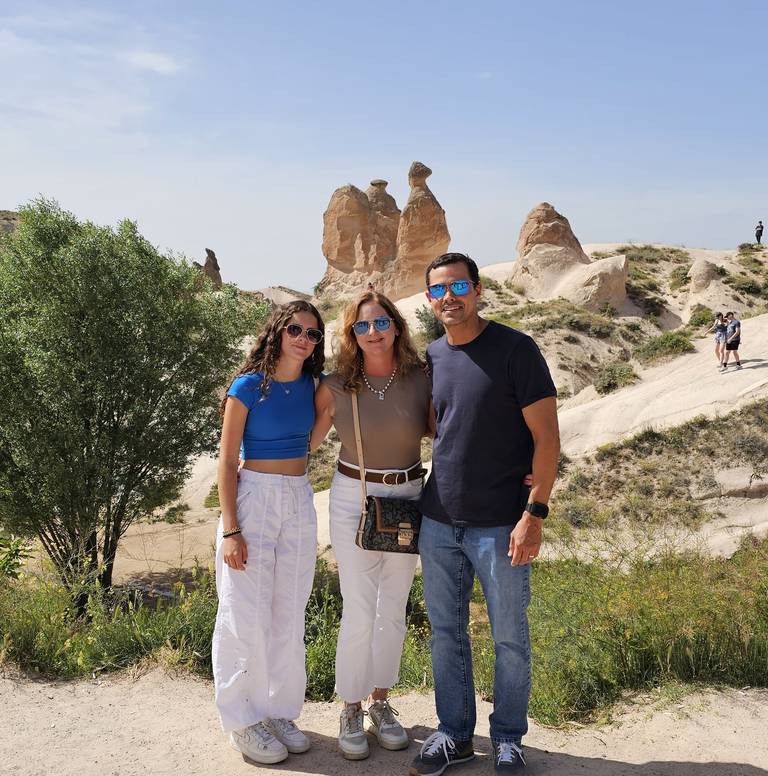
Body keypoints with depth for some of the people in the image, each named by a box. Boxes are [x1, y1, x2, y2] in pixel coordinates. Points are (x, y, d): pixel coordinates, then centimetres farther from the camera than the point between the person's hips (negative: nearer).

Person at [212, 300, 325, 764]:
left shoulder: (313, 386, 6)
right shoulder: (248, 387, -9)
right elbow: (227, 461, -9)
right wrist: (230, 530, -14)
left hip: (301, 503, 5)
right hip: (253, 499, -5)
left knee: (289, 614, 12)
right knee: (247, 616, 1)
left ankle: (280, 711, 27)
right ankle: (244, 721, 17)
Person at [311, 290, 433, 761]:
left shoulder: (422, 378, -7)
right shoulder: (336, 387, -8)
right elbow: (308, 441, 5)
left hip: (408, 499, 2)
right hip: (353, 499, -2)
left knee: (393, 610, 12)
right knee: (360, 613, -1)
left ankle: (381, 704, 31)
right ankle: (351, 712, 20)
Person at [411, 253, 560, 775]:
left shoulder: (515, 349, -9)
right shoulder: (431, 358, 7)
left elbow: (547, 436, -10)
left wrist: (534, 514, -16)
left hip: (499, 525, -5)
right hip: (438, 522, 5)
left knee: (510, 638, 10)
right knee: (446, 632, 14)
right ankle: (455, 734, 32)